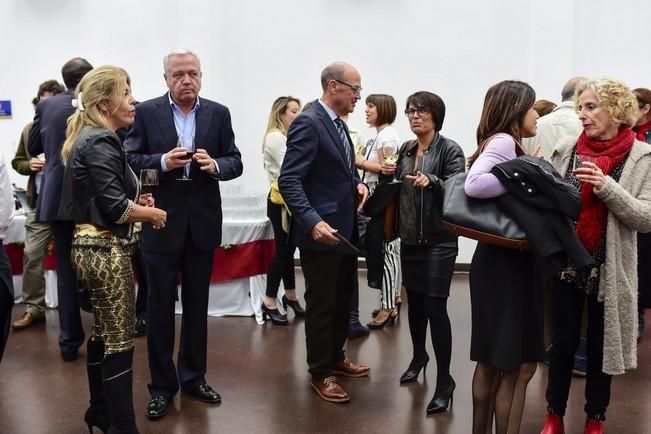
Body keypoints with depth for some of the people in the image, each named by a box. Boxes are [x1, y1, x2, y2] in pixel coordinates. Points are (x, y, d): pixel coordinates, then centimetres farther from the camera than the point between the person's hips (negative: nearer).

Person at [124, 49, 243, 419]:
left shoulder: (219, 113, 3)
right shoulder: (146, 112, -2)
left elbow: (236, 163, 3)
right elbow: (130, 160, -5)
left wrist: (215, 165, -18)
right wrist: (163, 162, -21)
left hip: (203, 221, 2)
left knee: (197, 304, 13)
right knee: (160, 306, 7)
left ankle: (194, 376, 29)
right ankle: (162, 385, 20)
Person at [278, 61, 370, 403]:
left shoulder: (338, 124, 12)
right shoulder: (308, 123, -17)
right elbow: (288, 181, -24)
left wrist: (357, 183, 4)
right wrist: (313, 221, -34)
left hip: (345, 228, 10)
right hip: (321, 231, -9)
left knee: (343, 300, 21)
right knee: (321, 305, 4)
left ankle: (336, 357, 39)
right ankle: (320, 373, 20)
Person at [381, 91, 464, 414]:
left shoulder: (450, 150, -9)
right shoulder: (406, 149, 10)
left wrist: (431, 181, -33)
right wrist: (388, 174, -1)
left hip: (439, 240, -6)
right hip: (410, 238, 6)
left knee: (435, 307, -7)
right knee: (414, 301, 15)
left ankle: (444, 380, 2)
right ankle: (418, 356, 36)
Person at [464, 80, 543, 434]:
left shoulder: (506, 144, 15)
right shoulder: (503, 141, -13)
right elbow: (473, 184, -30)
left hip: (510, 261, 10)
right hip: (505, 263, -10)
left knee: (493, 361, 17)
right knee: (517, 366, -1)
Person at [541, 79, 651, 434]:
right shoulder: (565, 150, 0)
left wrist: (606, 186, -23)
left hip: (609, 269, -1)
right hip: (565, 263, 1)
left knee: (600, 345, 12)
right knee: (563, 342, 11)